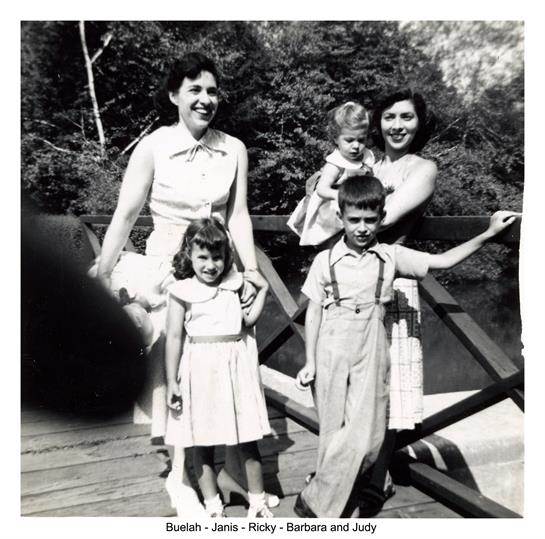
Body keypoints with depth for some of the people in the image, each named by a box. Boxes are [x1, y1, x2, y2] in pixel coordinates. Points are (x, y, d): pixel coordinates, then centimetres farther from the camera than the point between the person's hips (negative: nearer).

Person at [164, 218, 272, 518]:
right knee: (202, 444, 10)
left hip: (235, 366, 3)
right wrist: (172, 381, -6)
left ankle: (257, 502, 28)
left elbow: (247, 321, 9)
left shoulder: (233, 285, 6)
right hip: (201, 369, -2)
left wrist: (263, 289, 7)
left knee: (247, 440, 10)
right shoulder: (182, 291, -5)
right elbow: (174, 338, -4)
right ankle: (212, 506, 29)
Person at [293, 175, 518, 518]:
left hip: (371, 355, 1)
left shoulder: (391, 257, 1)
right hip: (332, 354, -1)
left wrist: (487, 234, -1)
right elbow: (313, 312, 2)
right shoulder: (326, 261, -3)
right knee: (335, 431, 8)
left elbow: (442, 261, 5)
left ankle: (316, 502, 15)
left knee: (367, 436, -3)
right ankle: (327, 498, 27)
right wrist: (310, 362, 3)